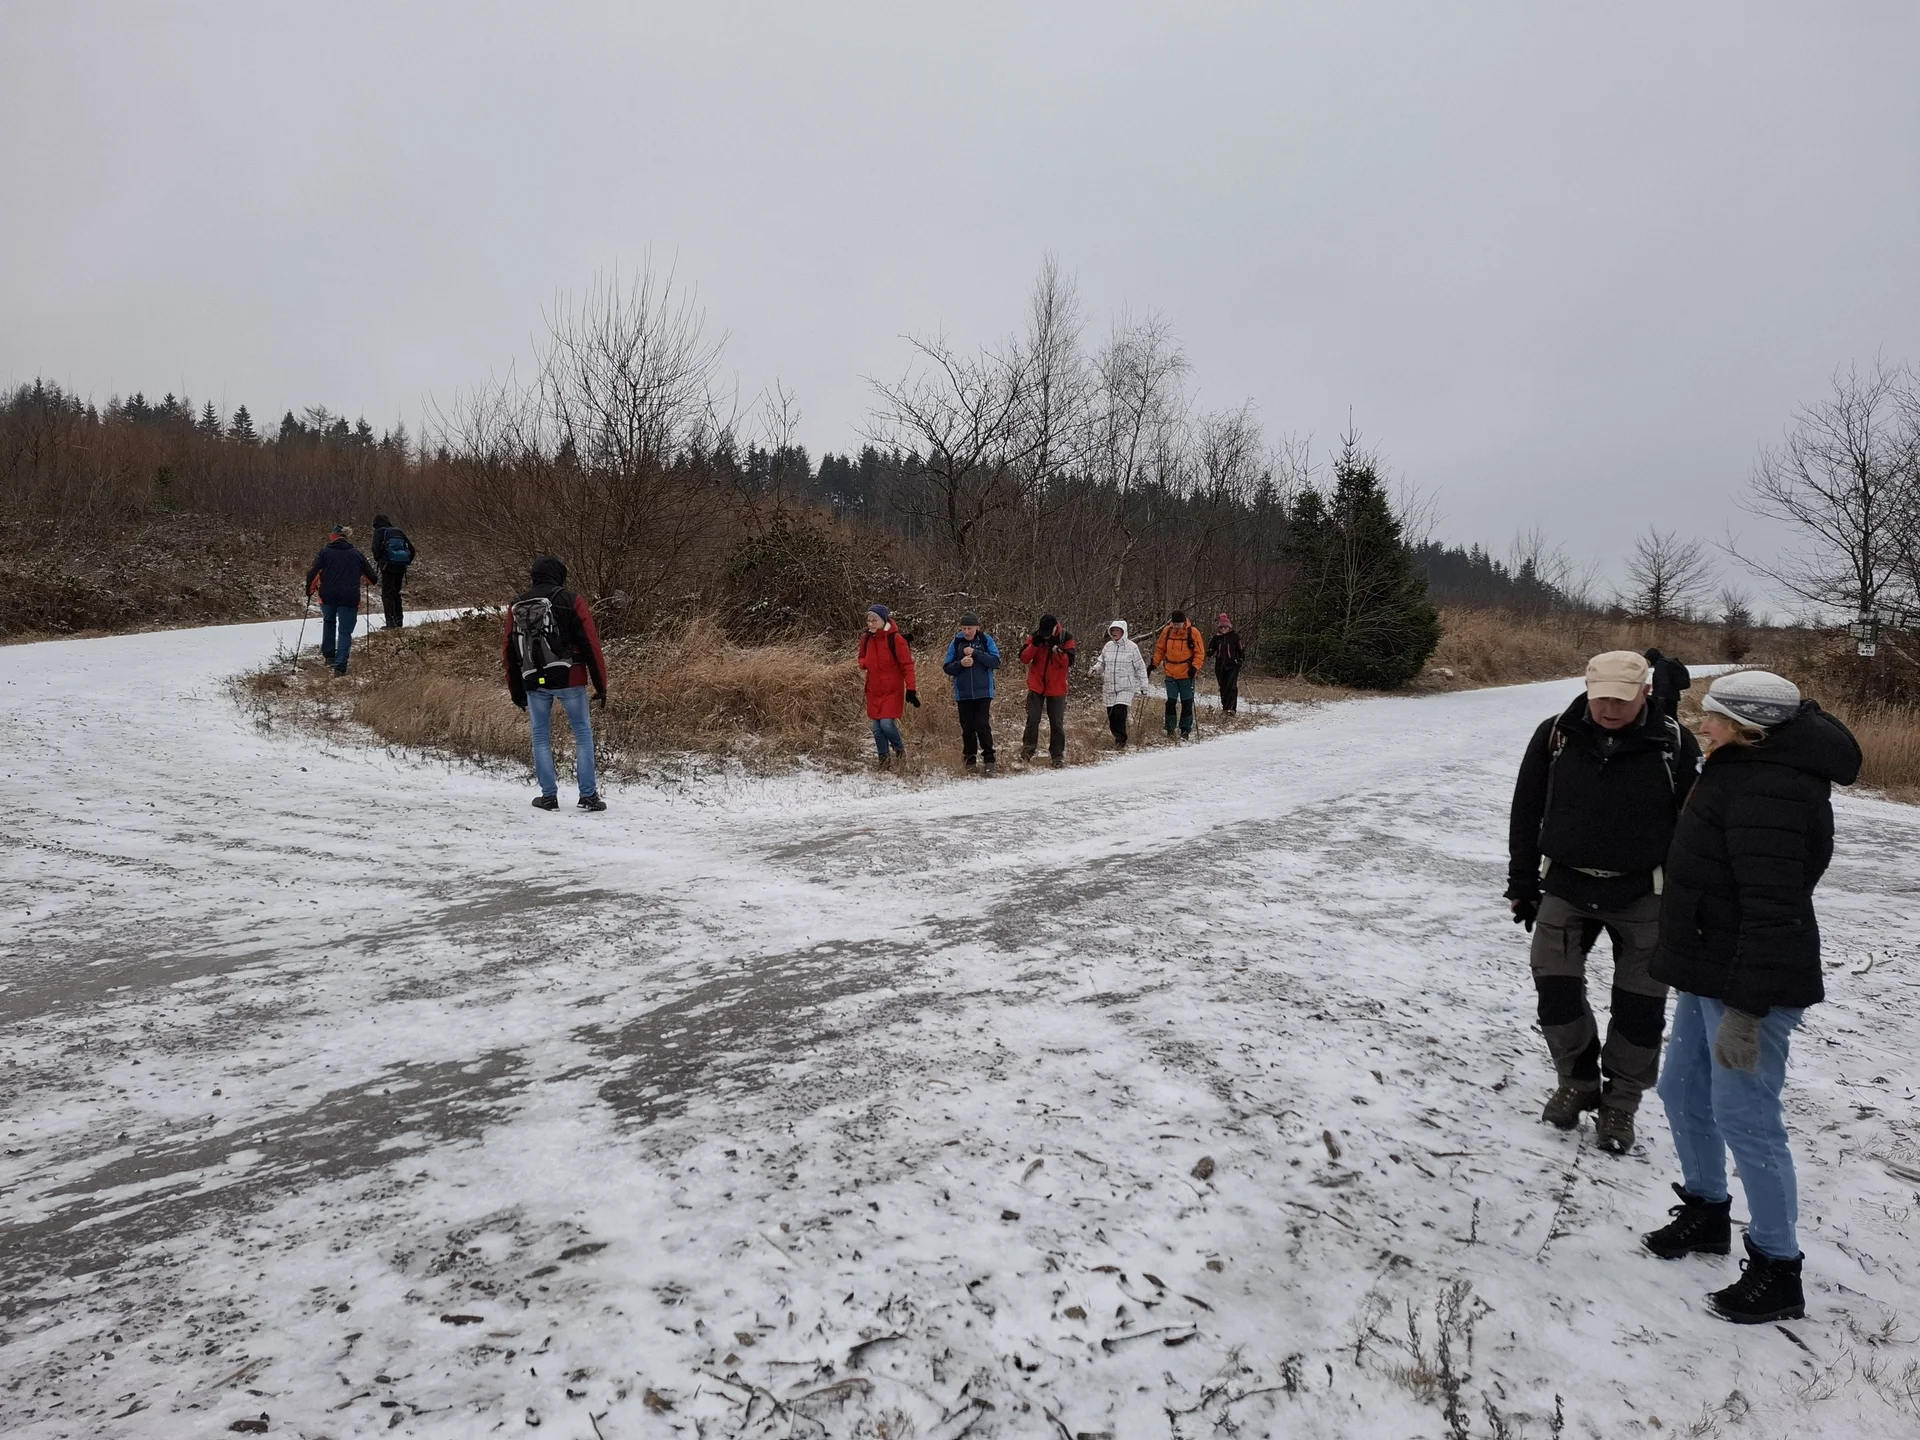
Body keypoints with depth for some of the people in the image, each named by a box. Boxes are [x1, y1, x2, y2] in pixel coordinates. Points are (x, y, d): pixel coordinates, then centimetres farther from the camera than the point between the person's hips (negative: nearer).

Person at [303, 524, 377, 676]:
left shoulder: (325, 552, 4)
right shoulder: (356, 555, 7)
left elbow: (313, 573, -5)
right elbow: (372, 578, 10)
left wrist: (310, 590, 12)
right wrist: (365, 580, 33)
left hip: (327, 596, 1)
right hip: (350, 598, -1)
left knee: (329, 622, 28)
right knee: (345, 631, 3)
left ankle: (328, 655, 28)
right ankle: (340, 665, -9)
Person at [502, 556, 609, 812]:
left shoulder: (516, 607, 12)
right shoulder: (572, 601, -1)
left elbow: (508, 652, 16)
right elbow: (591, 645, -5)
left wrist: (516, 691, 23)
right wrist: (601, 685, 0)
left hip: (534, 682, 3)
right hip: (568, 679, -3)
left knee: (541, 737, 12)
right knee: (583, 733, 5)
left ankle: (549, 795, 10)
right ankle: (588, 795, 1)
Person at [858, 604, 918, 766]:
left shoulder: (896, 639, -13)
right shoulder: (866, 639, 4)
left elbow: (907, 665, -11)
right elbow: (862, 658, 20)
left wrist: (910, 689, -16)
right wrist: (864, 663, -5)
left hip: (892, 690, -5)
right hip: (873, 690, 5)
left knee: (887, 723, -13)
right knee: (877, 727, 6)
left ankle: (900, 748, 16)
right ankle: (884, 757, 21)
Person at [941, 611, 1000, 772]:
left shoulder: (986, 640, -1)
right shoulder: (956, 642, 3)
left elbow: (996, 662, -10)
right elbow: (947, 668, 3)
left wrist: (976, 653, -18)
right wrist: (960, 663, -16)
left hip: (983, 692, -2)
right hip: (963, 693, 2)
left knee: (982, 725, -10)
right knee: (967, 728, 7)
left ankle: (989, 760, -1)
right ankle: (969, 761, 17)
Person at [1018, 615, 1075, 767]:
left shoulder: (1066, 639, -6)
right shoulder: (1035, 637, -2)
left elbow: (1068, 662, -13)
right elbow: (1023, 658, -6)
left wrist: (1057, 649, -25)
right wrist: (1034, 644, -19)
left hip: (1056, 688, 0)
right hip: (1036, 686, 0)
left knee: (1057, 723, 5)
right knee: (1033, 719, -6)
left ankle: (1057, 756, 14)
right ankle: (1028, 749, 10)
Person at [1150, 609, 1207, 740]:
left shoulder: (1193, 632, -6)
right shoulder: (1167, 631, 1)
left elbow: (1200, 653, -3)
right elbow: (1160, 649, 13)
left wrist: (1195, 667, -15)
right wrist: (1154, 664, 7)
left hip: (1186, 674, -2)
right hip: (1170, 673, 2)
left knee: (1186, 702, 4)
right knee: (1171, 702, 1)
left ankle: (1186, 730, 14)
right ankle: (1170, 729, 10)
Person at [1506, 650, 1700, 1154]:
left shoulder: (1674, 744, -10)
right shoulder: (1555, 735, -7)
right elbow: (1526, 813, 2)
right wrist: (1522, 884, 4)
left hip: (1643, 895, -1)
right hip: (1566, 887, 1)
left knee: (1639, 1006, 5)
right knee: (1555, 989, 0)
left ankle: (1621, 1102, 24)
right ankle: (1578, 1081, 24)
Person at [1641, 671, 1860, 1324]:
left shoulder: (1770, 793, -23)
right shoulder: (1743, 773, 12)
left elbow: (1771, 911, -27)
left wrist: (1746, 1009, -27)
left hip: (1748, 985, -11)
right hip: (1709, 972, 11)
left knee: (1744, 1119, -2)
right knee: (1684, 1094, 19)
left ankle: (1778, 1272, 12)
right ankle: (1707, 1213, 38)